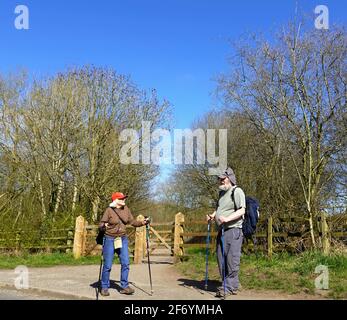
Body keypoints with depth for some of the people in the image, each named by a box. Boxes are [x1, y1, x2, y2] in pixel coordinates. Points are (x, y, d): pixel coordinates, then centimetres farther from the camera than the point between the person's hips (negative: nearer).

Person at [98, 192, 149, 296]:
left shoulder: (126, 209, 2)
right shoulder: (109, 210, -12)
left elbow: (132, 221, 10)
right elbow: (101, 225, -11)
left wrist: (142, 223, -3)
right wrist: (103, 227, -33)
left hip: (123, 239, 4)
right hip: (110, 239, -4)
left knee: (125, 263, -2)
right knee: (107, 265, 1)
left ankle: (124, 287, 9)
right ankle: (104, 288, 16)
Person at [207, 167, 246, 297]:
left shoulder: (237, 191, -8)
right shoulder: (222, 192, 19)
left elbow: (241, 210, -17)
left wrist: (227, 219, -28)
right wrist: (213, 215, 11)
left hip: (233, 230, -9)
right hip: (221, 230, 9)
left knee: (232, 260, -6)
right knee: (221, 259, 11)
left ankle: (230, 286, 2)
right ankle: (229, 285, 22)